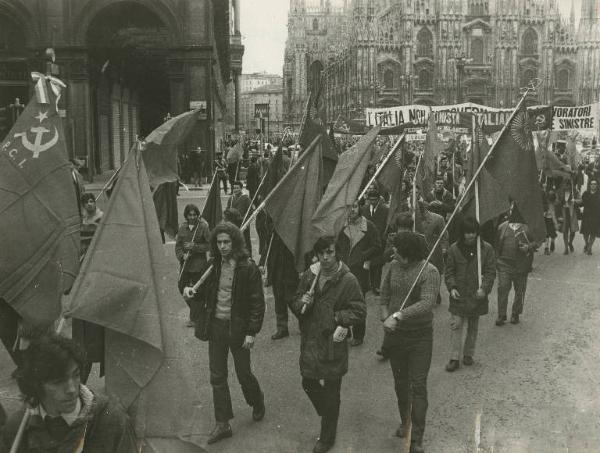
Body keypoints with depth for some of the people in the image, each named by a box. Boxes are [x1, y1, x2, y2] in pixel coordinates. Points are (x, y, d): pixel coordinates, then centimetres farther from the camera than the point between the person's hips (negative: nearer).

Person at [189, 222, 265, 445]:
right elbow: (203, 293, 14)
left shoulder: (248, 268, -14)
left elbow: (257, 303, -12)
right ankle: (222, 424, 19)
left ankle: (257, 403, 41)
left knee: (243, 373, 10)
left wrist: (251, 332, -15)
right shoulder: (213, 265, 1)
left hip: (237, 328, -4)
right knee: (217, 377, 8)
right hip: (216, 326, 5)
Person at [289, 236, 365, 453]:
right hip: (310, 341, 5)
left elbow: (359, 311, -9)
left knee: (331, 392, 7)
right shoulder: (309, 275, 1)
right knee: (308, 383, 17)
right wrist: (301, 303, -14)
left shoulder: (348, 280, -12)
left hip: (334, 344, -4)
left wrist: (338, 318, -20)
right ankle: (327, 414, 48)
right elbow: (294, 303, 8)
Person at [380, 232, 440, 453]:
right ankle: (404, 421, 42)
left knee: (418, 386, -1)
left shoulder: (429, 272, -20)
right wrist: (385, 316, -1)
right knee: (400, 383, 19)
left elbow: (427, 303, -31)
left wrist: (398, 316, -37)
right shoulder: (394, 265, -3)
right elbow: (385, 291, 13)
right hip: (395, 334, 5)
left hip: (420, 337, -5)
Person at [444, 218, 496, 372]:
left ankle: (468, 354, 27)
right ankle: (455, 357, 0)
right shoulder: (454, 249, -1)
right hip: (458, 295, 0)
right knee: (456, 325, -5)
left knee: (473, 327, 12)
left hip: (477, 295, 0)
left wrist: (484, 288, -15)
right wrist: (452, 287, -10)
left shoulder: (486, 249, -3)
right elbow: (449, 271, 5)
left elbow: (490, 272, -2)